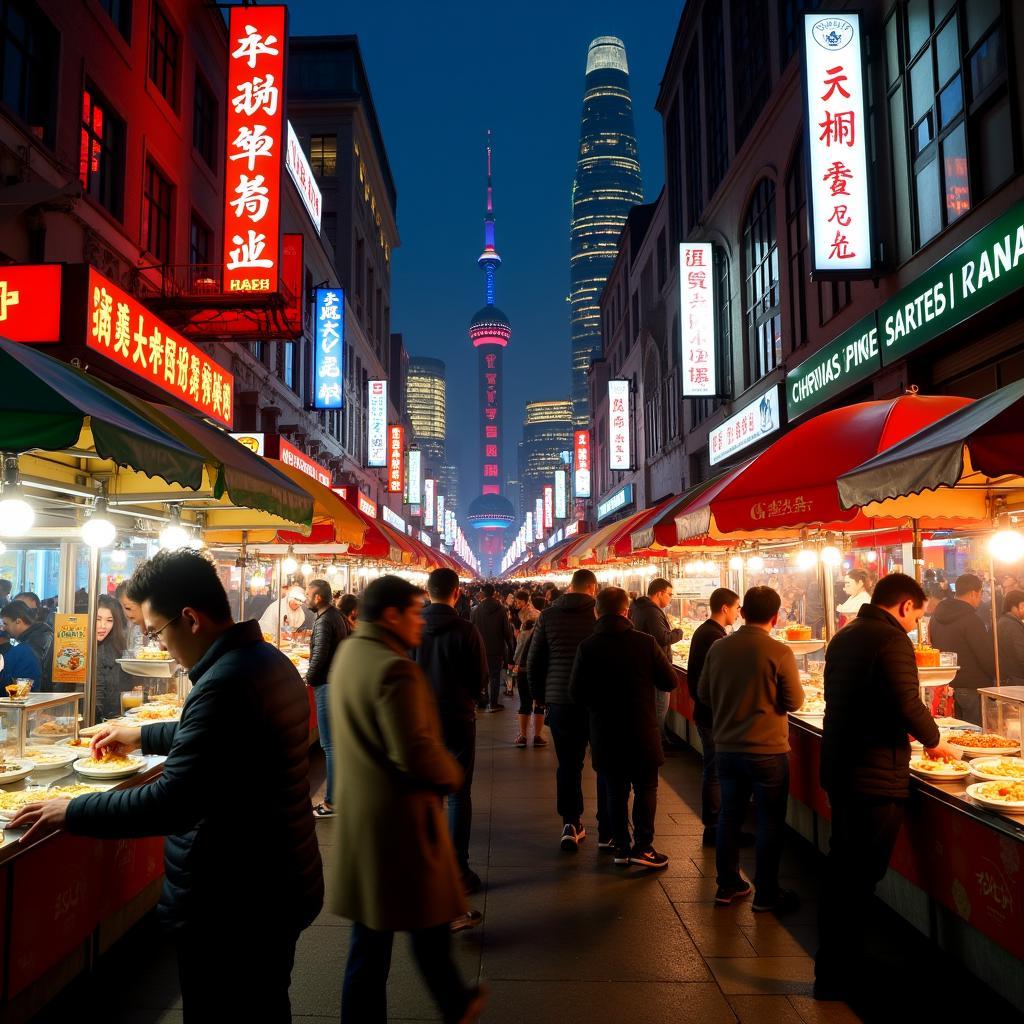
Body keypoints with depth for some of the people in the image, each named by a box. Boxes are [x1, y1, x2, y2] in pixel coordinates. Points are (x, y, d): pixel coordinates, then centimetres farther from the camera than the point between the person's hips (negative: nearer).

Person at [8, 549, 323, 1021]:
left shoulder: (225, 682, -27)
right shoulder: (269, 660, 5)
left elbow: (174, 802, -27)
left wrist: (71, 812, -15)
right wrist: (143, 734, 26)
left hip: (234, 901, -9)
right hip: (281, 881, 9)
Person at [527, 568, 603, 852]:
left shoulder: (548, 616, 1)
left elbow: (533, 661, 4)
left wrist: (540, 695, 16)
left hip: (559, 698, 2)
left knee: (568, 764, 13)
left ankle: (570, 824, 7)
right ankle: (607, 832, 14)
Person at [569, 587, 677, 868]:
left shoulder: (587, 647, -9)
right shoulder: (645, 642, -12)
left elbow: (576, 693, -6)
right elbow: (669, 682, -5)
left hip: (604, 732, 2)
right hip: (642, 730, -1)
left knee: (615, 790, 14)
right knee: (646, 788, 12)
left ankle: (621, 845, 19)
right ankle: (643, 846, 11)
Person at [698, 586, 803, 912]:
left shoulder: (718, 648, -5)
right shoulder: (779, 652, -17)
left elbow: (703, 693, 5)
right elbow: (794, 701, -11)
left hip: (726, 747, 4)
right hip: (767, 750, -4)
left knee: (729, 815, 16)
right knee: (770, 823, 10)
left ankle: (727, 885, 27)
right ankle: (766, 894, 19)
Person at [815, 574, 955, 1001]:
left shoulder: (845, 636, 12)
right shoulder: (891, 640, -16)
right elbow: (908, 704, -23)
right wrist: (932, 739, -4)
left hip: (839, 768, 9)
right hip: (875, 776, -9)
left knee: (841, 870, 18)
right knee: (860, 878, 2)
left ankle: (833, 967, 29)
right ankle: (838, 977, 12)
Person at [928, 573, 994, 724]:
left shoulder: (936, 617, 8)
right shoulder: (971, 620, -16)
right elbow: (987, 656, -14)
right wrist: (993, 677, 5)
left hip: (946, 687, 8)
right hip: (972, 688, -8)